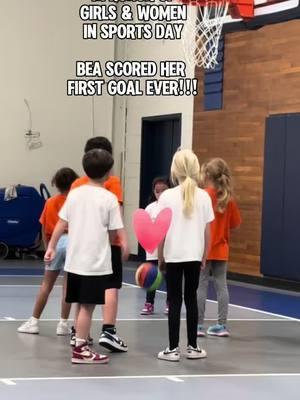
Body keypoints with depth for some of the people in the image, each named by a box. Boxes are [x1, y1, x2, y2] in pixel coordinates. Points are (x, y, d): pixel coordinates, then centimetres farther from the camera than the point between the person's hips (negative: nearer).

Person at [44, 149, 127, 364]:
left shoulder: (74, 193, 4)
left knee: (82, 304, 15)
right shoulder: (109, 198, -9)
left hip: (75, 260, 5)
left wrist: (51, 247, 13)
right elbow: (113, 233, -6)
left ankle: (81, 341, 23)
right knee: (87, 306, -2)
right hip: (96, 262, -5)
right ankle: (80, 350, 0)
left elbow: (61, 223, 5)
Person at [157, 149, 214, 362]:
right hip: (194, 255, 2)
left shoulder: (167, 196, -7)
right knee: (191, 299, 12)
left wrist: (160, 256, 7)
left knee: (174, 301, 3)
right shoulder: (203, 196, -1)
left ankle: (173, 349, 4)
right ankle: (193, 347, 17)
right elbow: (207, 231, 3)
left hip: (173, 255, -2)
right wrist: (204, 257, 13)